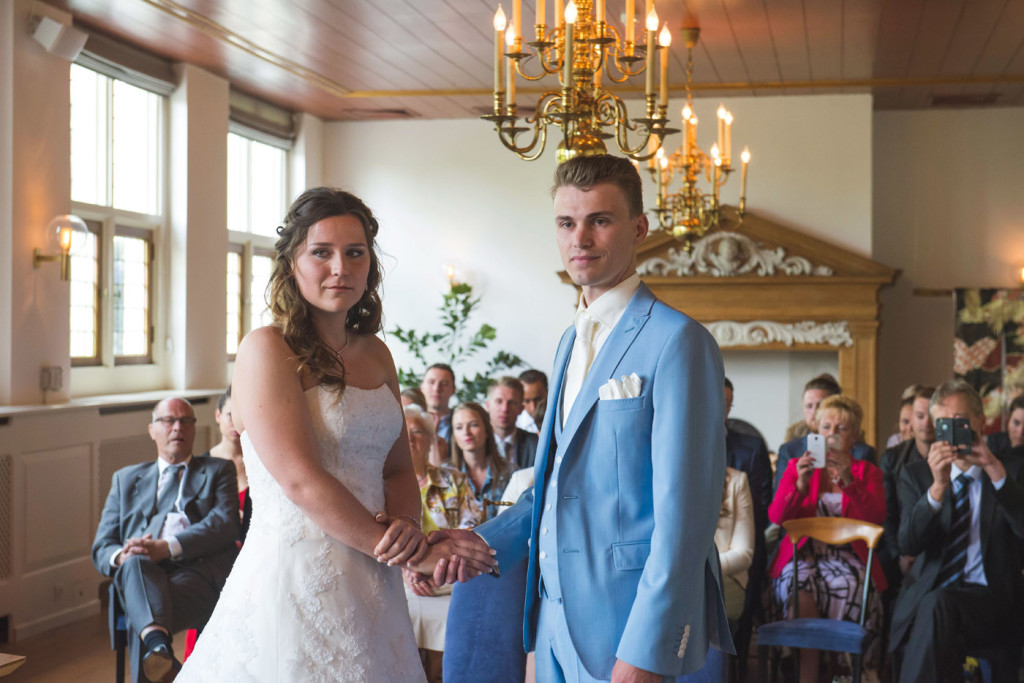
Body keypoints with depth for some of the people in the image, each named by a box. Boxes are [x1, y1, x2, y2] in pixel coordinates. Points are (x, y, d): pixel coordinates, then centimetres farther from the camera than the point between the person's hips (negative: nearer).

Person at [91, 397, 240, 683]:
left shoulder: (218, 470, 25)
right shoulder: (126, 478, 31)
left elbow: (226, 523, 4)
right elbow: (102, 546, 21)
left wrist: (168, 547, -14)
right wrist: (121, 556, -8)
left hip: (199, 568, -1)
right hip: (144, 573, 1)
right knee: (135, 563, -40)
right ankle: (158, 644, -62)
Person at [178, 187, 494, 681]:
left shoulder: (375, 353, 10)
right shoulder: (266, 350, -10)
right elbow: (302, 482, -17)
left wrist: (406, 522, -10)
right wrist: (417, 554, -12)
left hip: (371, 584, 6)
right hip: (296, 580, -6)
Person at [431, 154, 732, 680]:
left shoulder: (677, 341, -13)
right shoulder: (571, 342, 15)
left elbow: (683, 511, -18)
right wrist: (485, 540, 4)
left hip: (625, 624, -8)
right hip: (555, 613, 8)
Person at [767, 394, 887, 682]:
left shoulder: (867, 472, 17)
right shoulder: (796, 466, 17)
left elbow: (877, 517, -3)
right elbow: (776, 516, 3)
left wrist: (849, 482, -18)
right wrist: (801, 484, -15)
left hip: (846, 557, 0)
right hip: (803, 554, 0)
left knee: (847, 586, -35)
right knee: (800, 589, -34)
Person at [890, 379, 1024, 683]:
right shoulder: (916, 474, 12)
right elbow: (908, 544, -4)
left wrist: (995, 469, -22)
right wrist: (937, 486, -20)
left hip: (989, 598, -1)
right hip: (924, 597, 1)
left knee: (937, 605, -34)